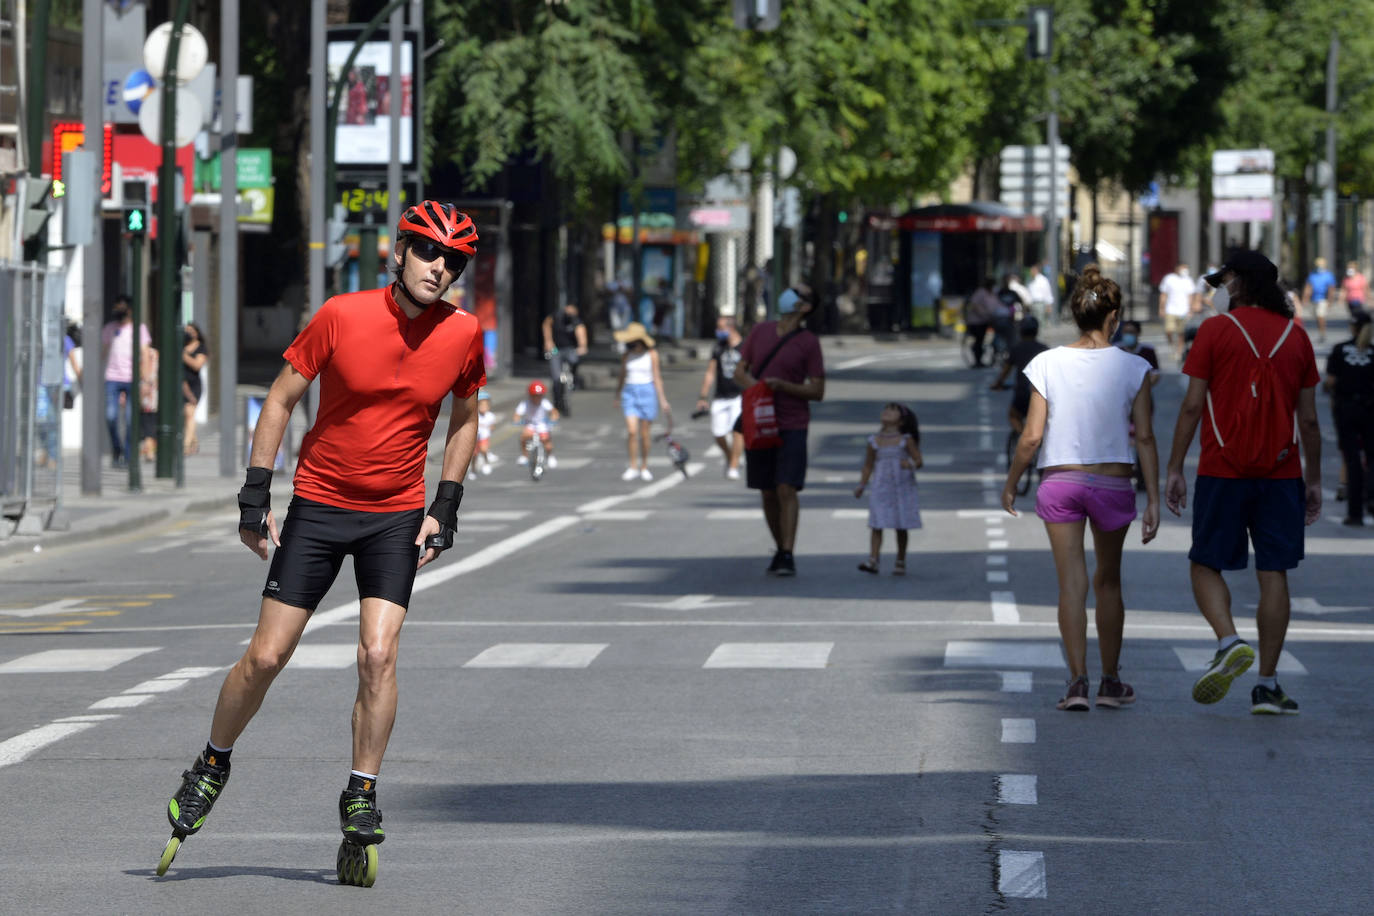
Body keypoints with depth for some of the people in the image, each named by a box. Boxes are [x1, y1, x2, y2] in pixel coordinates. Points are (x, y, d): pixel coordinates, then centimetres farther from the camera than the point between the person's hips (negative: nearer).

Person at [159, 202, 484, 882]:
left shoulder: (462, 335, -6)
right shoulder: (342, 316, -13)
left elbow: (465, 420, 12)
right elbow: (280, 400, -3)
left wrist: (444, 510, 4)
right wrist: (255, 499, -6)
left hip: (397, 514, 1)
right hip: (318, 503, -1)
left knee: (378, 656, -13)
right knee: (266, 655, -2)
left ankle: (361, 798, 1)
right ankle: (212, 766, 22)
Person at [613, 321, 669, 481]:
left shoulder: (651, 354, -1)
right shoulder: (626, 356, 6)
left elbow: (657, 378, 2)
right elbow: (622, 378, 15)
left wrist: (662, 399, -2)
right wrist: (617, 398, 16)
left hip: (647, 392, -2)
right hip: (630, 392, 2)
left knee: (644, 433, 3)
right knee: (631, 431, -11)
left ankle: (644, 467, 16)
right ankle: (632, 467, -2)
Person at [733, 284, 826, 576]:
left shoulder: (808, 343, -4)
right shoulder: (760, 331, 8)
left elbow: (818, 392, -4)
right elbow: (740, 372, 11)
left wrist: (782, 386, -18)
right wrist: (751, 385, -11)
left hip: (792, 427, -4)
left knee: (787, 489, -13)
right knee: (767, 493, 7)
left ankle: (787, 557, -15)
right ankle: (780, 550, 19)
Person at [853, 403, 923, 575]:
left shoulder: (906, 440, -1)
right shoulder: (874, 442, 5)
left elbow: (919, 460, -4)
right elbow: (868, 466, 13)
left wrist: (911, 464, -26)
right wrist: (861, 486, 6)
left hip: (902, 489, -1)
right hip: (881, 489, 1)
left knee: (901, 528, 6)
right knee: (876, 525, -10)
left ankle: (900, 562, 19)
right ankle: (872, 561, -17)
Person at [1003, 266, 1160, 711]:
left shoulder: (1048, 364, -5)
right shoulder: (1131, 367, -5)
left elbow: (1032, 437, -6)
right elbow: (1144, 437, -6)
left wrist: (1010, 484, 8)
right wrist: (1153, 499, -2)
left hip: (1059, 481, 0)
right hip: (1113, 483, 1)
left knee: (1072, 583, 1)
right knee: (1108, 581, 16)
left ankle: (1078, 680, -10)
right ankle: (1110, 682, 24)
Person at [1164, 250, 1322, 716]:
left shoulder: (1216, 330, -3)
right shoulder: (1296, 338, 7)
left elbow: (1192, 405, -6)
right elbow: (1309, 419, 8)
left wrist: (1174, 469, -2)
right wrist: (1313, 480, 16)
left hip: (1223, 472, -3)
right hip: (1281, 474, 3)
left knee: (1206, 565, 8)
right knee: (1273, 575, 4)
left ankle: (1229, 642, -18)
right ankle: (1267, 686, 2)